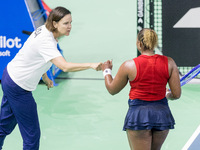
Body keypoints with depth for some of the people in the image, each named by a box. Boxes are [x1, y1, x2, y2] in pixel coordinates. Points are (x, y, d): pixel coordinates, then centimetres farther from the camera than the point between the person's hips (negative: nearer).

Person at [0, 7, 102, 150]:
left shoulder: (43, 30, -1)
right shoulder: (46, 41, -30)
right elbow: (65, 66, -42)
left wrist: (45, 77, 17)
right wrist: (91, 65, -47)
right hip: (18, 88, -9)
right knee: (32, 134, 0)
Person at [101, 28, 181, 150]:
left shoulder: (129, 66, -10)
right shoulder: (169, 63, -4)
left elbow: (112, 90, 5)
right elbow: (176, 94, -2)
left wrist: (107, 71, 23)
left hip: (139, 114, -3)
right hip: (162, 113, 3)